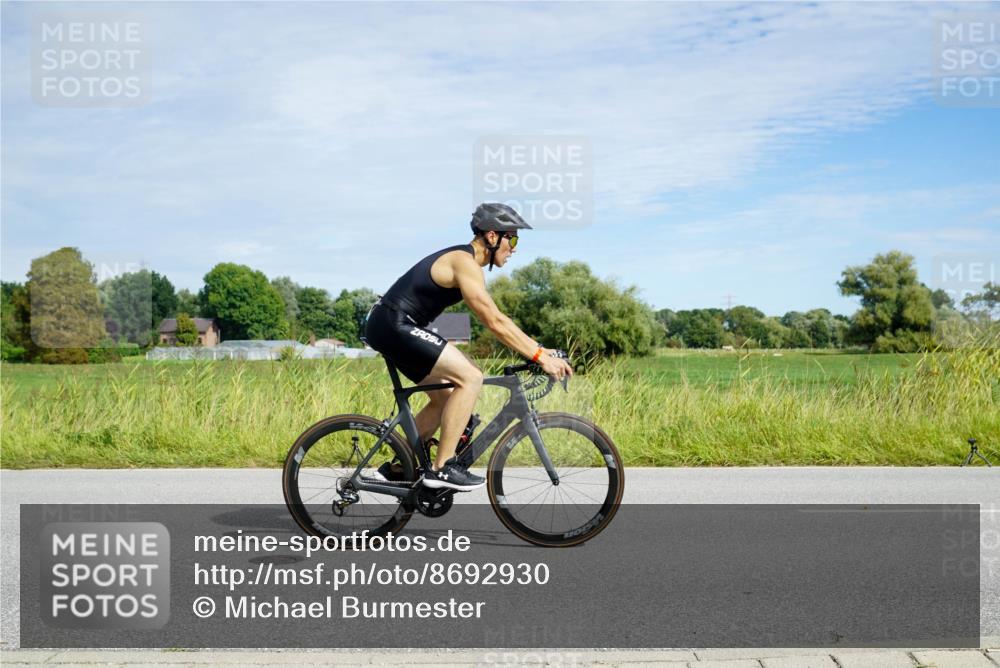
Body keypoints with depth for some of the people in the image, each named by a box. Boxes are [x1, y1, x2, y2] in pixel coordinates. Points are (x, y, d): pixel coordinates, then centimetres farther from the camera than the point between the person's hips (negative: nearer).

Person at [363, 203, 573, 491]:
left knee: (446, 397, 16)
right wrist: (540, 357, -18)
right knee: (470, 378, -16)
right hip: (394, 326, -11)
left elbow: (496, 319, 19)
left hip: (390, 327, 11)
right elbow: (494, 322, -21)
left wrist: (538, 349, 13)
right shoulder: (465, 262, -15)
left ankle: (398, 468, 23)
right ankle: (442, 467, -12)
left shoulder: (462, 260, 17)